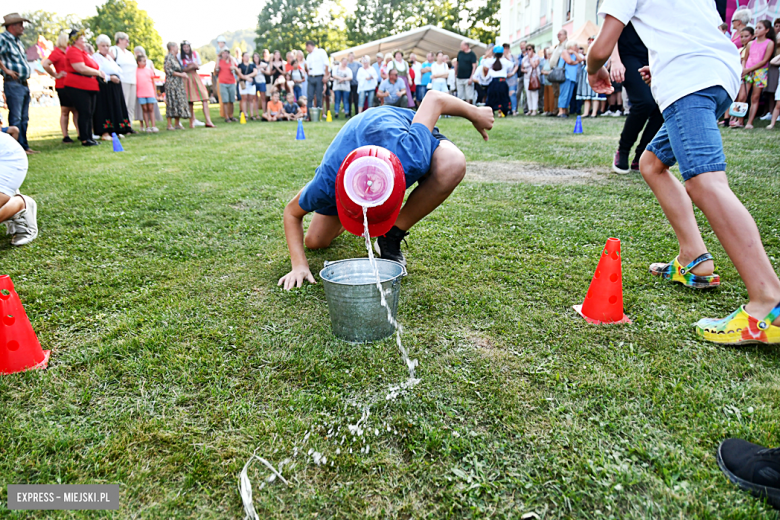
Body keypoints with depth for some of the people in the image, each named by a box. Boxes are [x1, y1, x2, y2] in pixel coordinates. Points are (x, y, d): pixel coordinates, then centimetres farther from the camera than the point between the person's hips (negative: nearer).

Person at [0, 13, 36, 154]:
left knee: (24, 118, 11)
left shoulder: (18, 41, 18)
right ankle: (18, 147, -4)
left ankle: (24, 146, 16)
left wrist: (27, 70, 15)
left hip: (24, 83, 9)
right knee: (15, 118, -7)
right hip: (13, 84, -9)